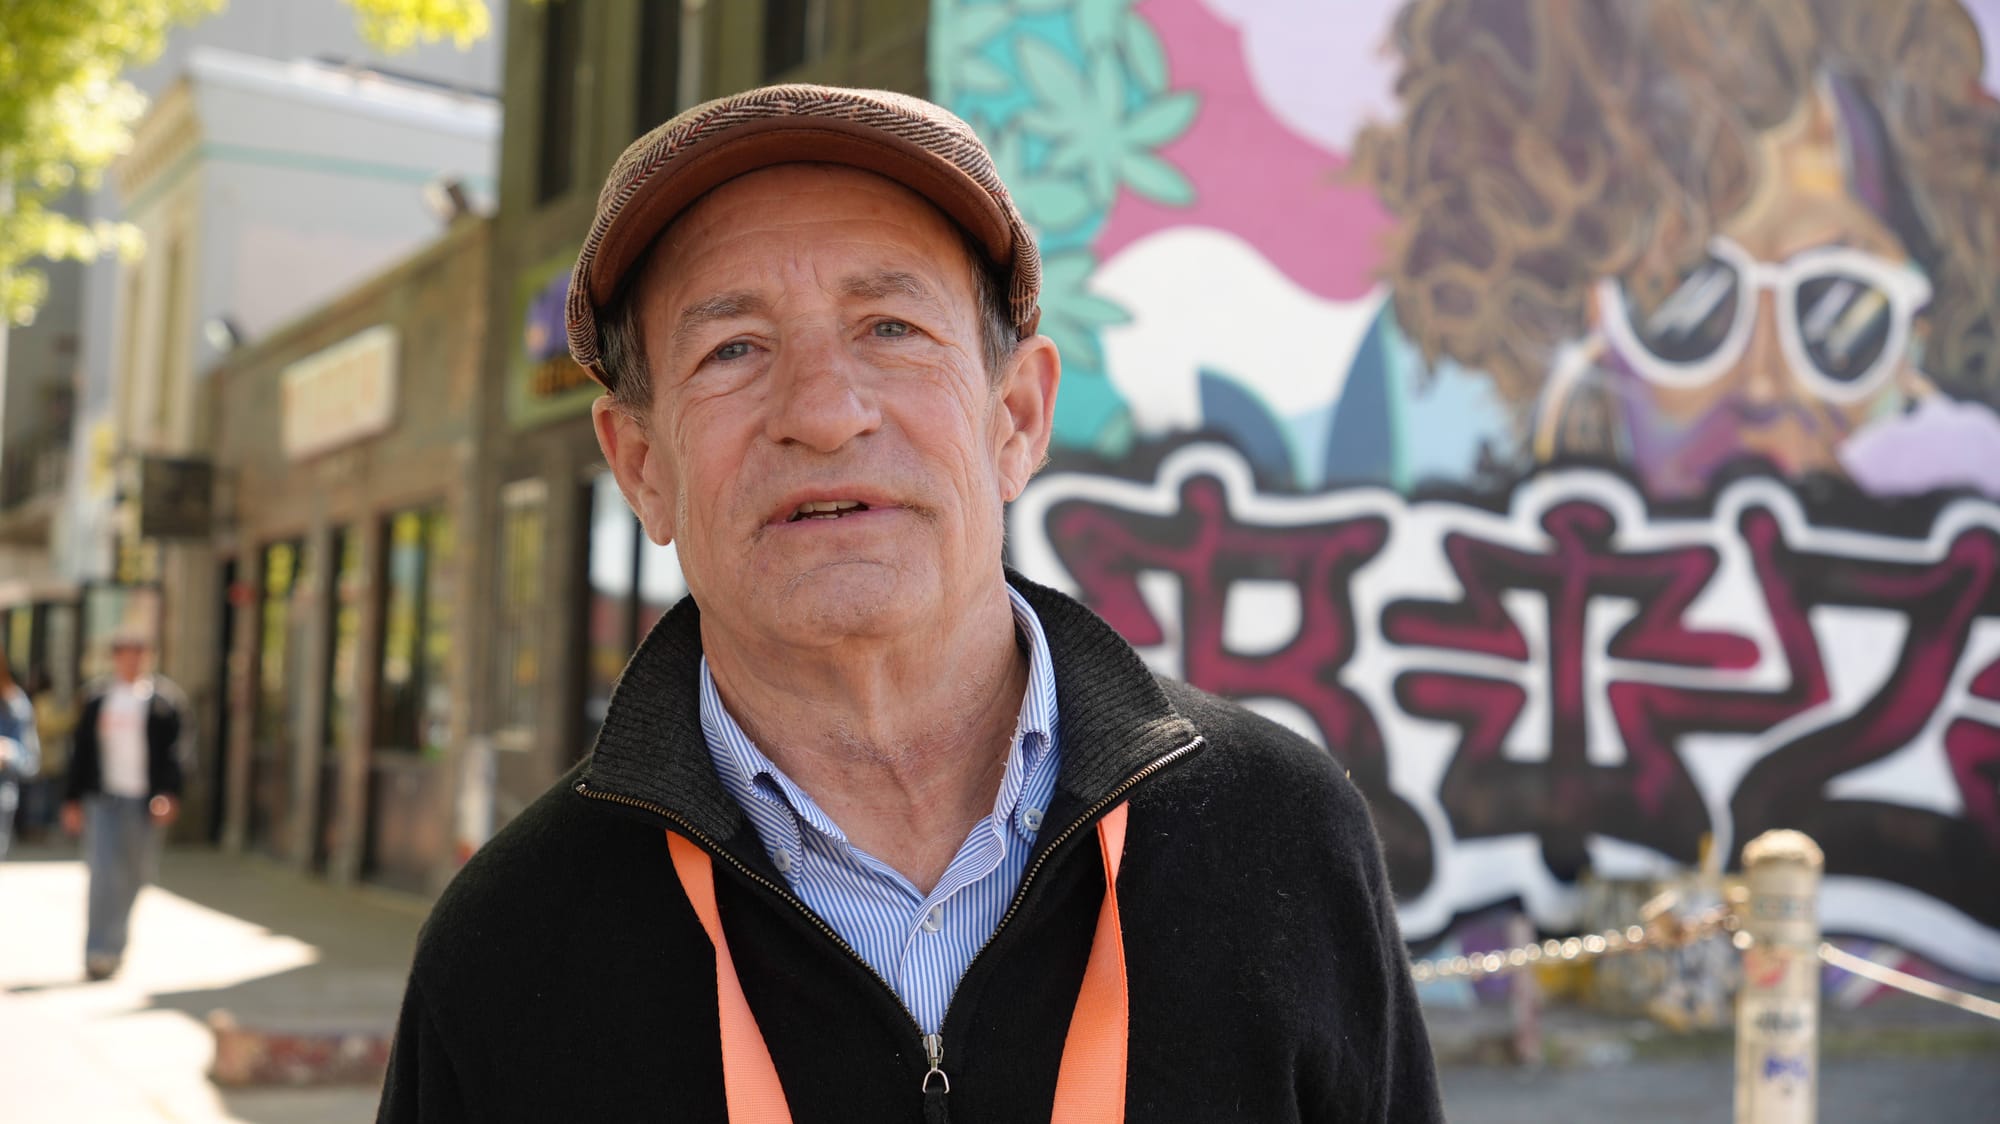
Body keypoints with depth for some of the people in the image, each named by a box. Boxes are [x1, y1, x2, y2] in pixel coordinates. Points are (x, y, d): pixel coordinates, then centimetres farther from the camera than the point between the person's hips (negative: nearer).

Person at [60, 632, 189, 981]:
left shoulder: (165, 699, 3)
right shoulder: (97, 697, 9)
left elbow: (176, 751, -3)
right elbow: (80, 750, 10)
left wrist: (168, 794, -15)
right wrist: (72, 799, 6)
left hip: (143, 802, 0)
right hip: (103, 798, 0)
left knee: (135, 873, 9)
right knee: (104, 872, -10)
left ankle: (113, 944, 31)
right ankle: (98, 953, -9)